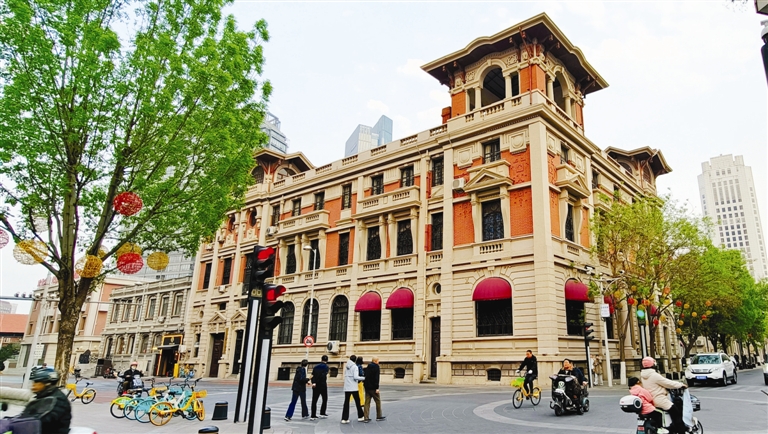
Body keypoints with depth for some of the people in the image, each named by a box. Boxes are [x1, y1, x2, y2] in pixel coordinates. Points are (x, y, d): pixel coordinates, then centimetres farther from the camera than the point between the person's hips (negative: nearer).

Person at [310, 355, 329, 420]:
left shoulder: (316, 366, 10)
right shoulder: (325, 366, -4)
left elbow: (313, 375, -3)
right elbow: (323, 375, -18)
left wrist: (313, 382, -14)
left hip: (315, 386, 4)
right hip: (323, 385, -4)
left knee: (314, 400, 4)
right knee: (325, 399, 15)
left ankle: (313, 416, 1)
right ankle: (322, 413, 15)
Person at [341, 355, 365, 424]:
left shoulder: (346, 366, 10)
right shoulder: (354, 367, -9)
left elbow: (345, 376, 12)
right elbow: (356, 377, -17)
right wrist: (364, 378, -7)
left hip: (346, 388, 5)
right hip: (353, 388, -5)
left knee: (346, 403, 4)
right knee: (357, 402, 9)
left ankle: (344, 419, 0)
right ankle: (360, 417, 19)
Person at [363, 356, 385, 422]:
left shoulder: (368, 367, 13)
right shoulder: (376, 367, -12)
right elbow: (376, 378, -18)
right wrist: (377, 388, -18)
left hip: (367, 387, 7)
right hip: (373, 387, -7)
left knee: (367, 402, 7)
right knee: (378, 401, 8)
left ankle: (366, 418, 5)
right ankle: (379, 416, 16)